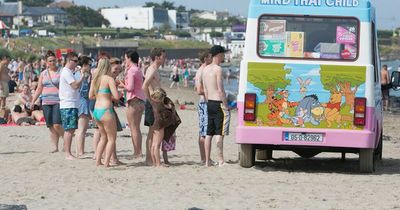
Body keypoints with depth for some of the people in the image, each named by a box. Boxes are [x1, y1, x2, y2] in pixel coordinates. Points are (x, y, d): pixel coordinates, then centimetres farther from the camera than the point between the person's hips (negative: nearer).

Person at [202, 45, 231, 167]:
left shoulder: (205, 69, 11)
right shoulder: (218, 69, -14)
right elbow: (220, 90, -17)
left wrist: (209, 104, 20)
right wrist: (226, 106, -12)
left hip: (210, 103, 8)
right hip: (219, 103, -8)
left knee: (209, 133, 9)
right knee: (219, 133, -7)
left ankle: (207, 161, 10)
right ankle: (221, 161, -7)